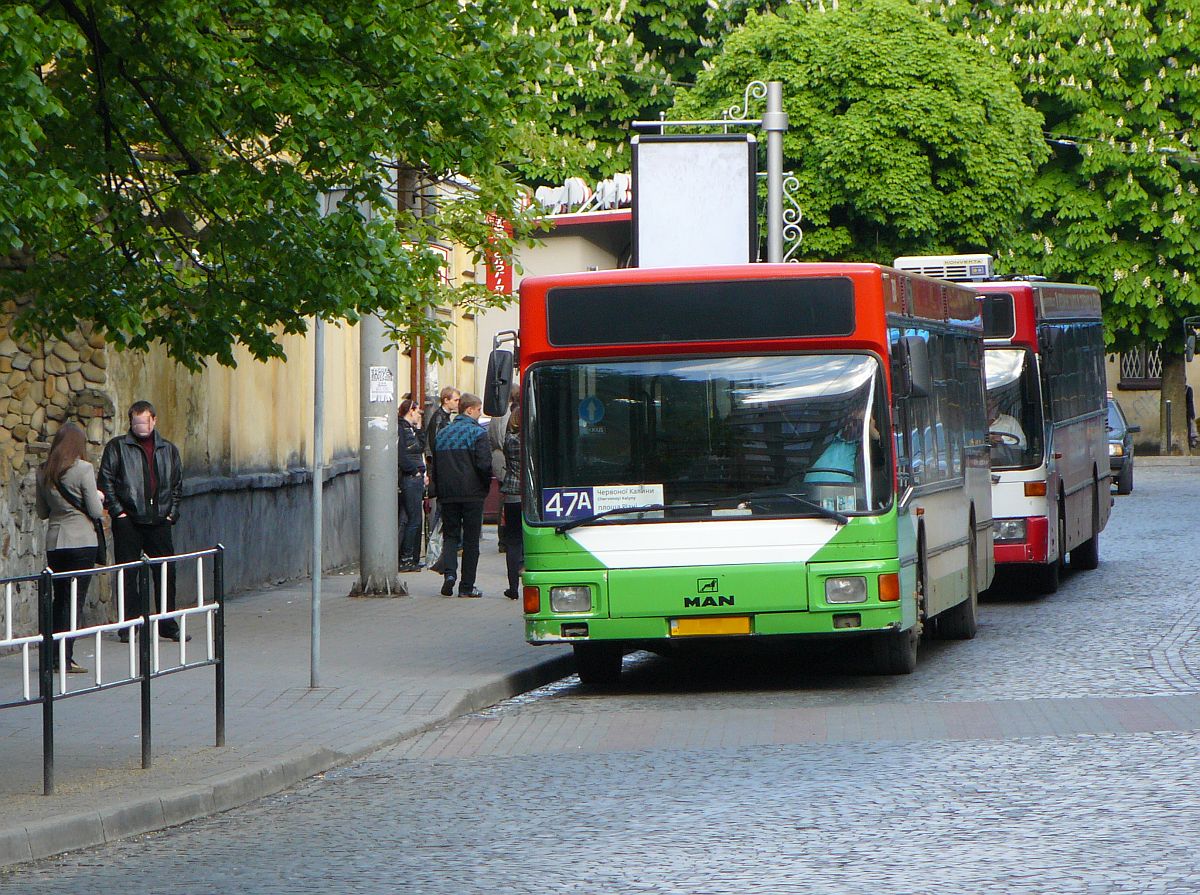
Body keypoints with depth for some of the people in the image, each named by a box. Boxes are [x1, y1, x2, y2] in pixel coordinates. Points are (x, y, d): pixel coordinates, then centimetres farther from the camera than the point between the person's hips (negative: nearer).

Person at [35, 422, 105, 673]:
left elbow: (42, 512, 14)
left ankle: (54, 656, 12)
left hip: (54, 541, 5)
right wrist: (98, 498, 11)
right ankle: (65, 659, -6)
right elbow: (96, 511, -9)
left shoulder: (43, 472, 6)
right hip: (82, 540, -5)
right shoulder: (83, 469, -10)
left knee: (59, 599, 14)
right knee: (74, 599, -3)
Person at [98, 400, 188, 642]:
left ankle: (168, 624, 11)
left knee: (166, 572, 3)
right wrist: (117, 511, -9)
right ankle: (127, 624, 4)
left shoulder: (168, 450, 15)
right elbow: (106, 480, -2)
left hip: (159, 521, 3)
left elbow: (177, 484, 19)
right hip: (128, 521, -3)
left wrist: (172, 513, 7)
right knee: (127, 574, -2)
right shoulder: (117, 447, 3)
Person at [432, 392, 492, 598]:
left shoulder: (443, 433, 9)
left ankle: (449, 571, -14)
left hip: (447, 494, 4)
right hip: (472, 494, -4)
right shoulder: (478, 432, -8)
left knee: (450, 534, 12)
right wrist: (487, 483, 2)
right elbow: (484, 464, -16)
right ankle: (467, 586, 5)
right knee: (471, 539, 4)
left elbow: (435, 465, 11)